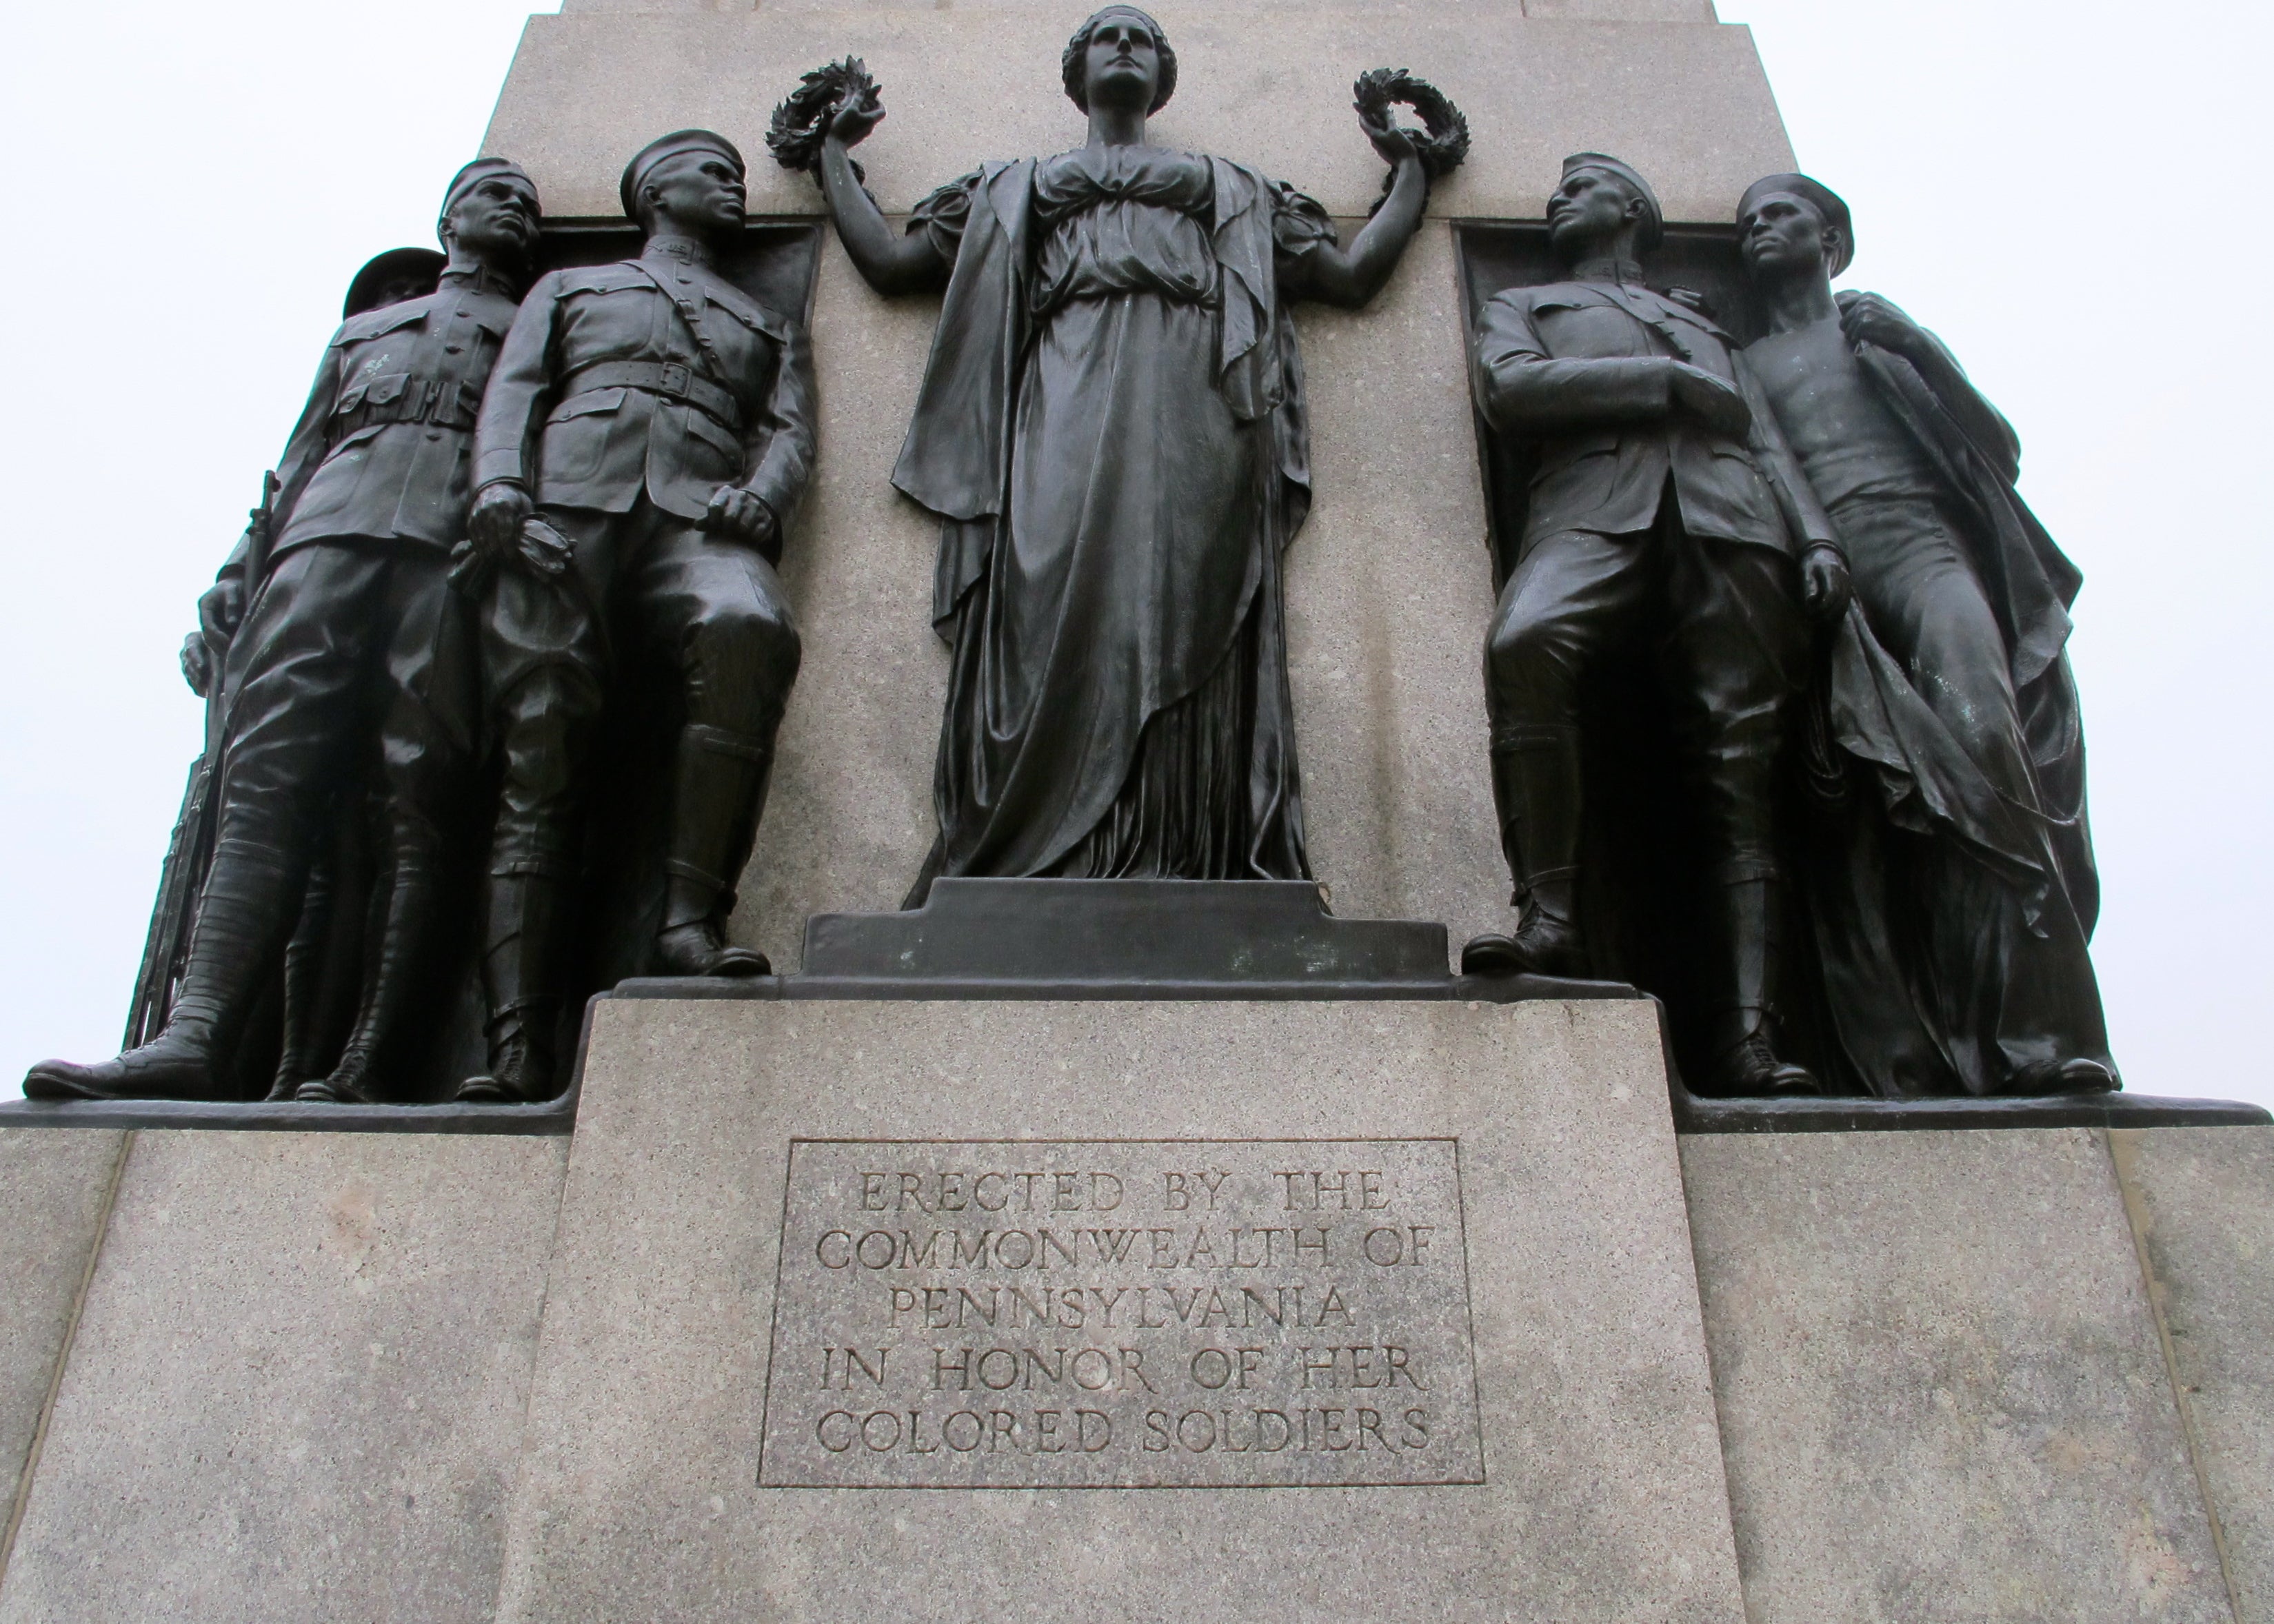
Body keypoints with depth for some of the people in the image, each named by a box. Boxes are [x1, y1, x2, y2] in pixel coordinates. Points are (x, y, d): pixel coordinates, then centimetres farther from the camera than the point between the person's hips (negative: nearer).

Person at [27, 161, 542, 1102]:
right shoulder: (361, 332, 37)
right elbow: (297, 467, 27)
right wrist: (239, 584, 12)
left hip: (460, 554, -2)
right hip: (327, 539, 3)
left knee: (418, 805, -17)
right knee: (265, 778, -16)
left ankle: (362, 1067, -25)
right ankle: (194, 1034, -26)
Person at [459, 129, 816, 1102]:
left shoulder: (768, 327, 36)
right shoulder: (569, 288, 34)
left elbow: (791, 431, 18)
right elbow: (512, 393, 18)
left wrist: (758, 497, -6)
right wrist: (499, 488, -3)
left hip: (699, 521, 0)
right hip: (565, 511, 0)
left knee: (750, 628, -37)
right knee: (540, 755, -18)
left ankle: (690, 917, -34)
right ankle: (520, 1045, -25)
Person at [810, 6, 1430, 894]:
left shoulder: (1235, 191, 35)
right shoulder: (1011, 189, 35)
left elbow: (1353, 275, 29)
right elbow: (887, 260, 29)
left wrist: (1410, 166, 35)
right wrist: (835, 149, 36)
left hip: (1192, 407, 0)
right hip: (1062, 394, 0)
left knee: (1181, 613, -20)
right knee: (1051, 606, -22)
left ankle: (1181, 873, -29)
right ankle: (1035, 870, -30)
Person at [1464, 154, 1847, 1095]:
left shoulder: (1706, 327, 39)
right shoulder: (1521, 306, 33)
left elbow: (1768, 444, 25)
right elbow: (1510, 389, 9)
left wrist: (1816, 536, 6)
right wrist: (1663, 380, 2)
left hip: (1735, 522, 2)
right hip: (1596, 504, -2)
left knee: (1741, 760, -15)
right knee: (1525, 642, -37)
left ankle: (1744, 1039, -22)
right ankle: (1550, 918, -33)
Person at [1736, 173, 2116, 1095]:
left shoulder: (1882, 329, 26)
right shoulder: (1740, 366, 27)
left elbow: (2001, 453, 16)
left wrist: (1919, 350, 7)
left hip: (1918, 542, 0)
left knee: (1980, 732, -27)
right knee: (1856, 810, -17)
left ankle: (2041, 1035, -29)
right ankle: (1917, 1060, -22)